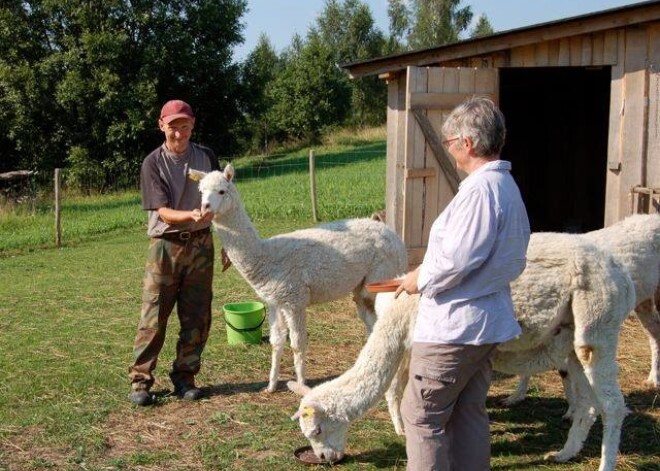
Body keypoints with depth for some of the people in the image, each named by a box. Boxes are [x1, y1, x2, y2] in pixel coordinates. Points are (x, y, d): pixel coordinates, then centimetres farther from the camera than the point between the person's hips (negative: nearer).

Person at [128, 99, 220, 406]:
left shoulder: (206, 157, 4)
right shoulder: (153, 163, -6)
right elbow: (163, 212, -14)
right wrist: (192, 215, -33)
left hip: (201, 244, 3)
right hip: (166, 245, -3)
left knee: (196, 318, 6)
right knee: (153, 317, -3)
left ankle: (184, 377, 18)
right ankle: (140, 380, 5)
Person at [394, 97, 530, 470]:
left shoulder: (480, 189, -20)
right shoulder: (508, 187, 11)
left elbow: (456, 259, -25)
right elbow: (514, 261, 15)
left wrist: (420, 280, -7)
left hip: (453, 325, -10)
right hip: (487, 322, 10)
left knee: (422, 414, 1)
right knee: (470, 412, 16)